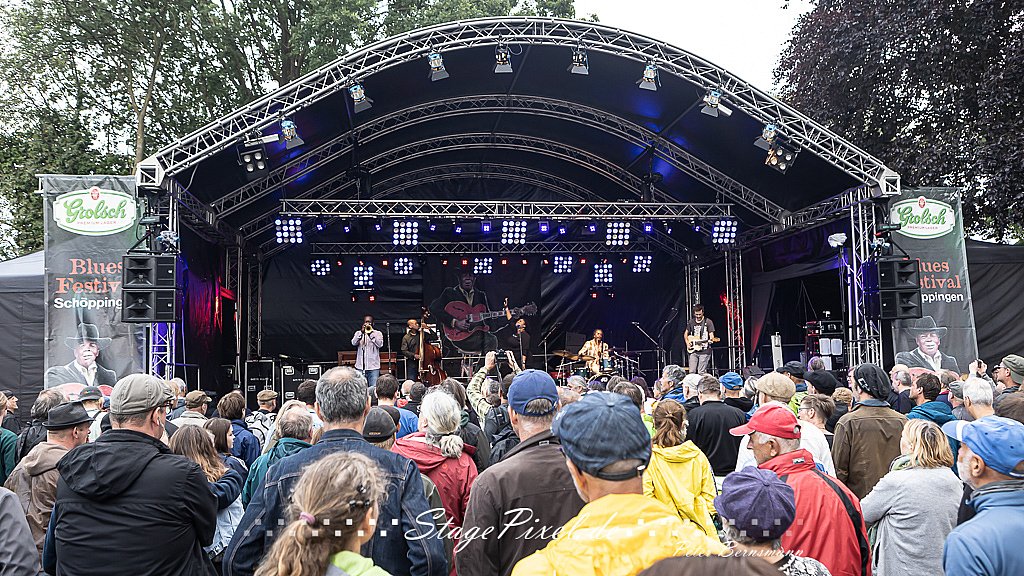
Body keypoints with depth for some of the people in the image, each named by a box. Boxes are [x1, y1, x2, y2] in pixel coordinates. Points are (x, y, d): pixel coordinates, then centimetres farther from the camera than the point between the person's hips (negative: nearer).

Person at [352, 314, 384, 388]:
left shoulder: (378, 333, 8)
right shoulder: (358, 333, 12)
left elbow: (380, 345, -9)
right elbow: (354, 343, -6)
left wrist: (371, 334, -15)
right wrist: (361, 332, -16)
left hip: (373, 366, -1)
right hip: (360, 366, 1)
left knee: (374, 387, -6)